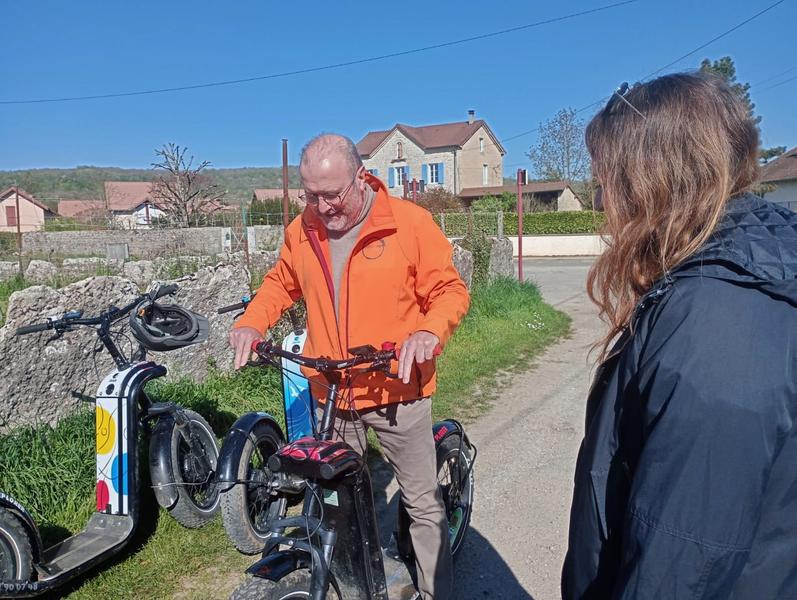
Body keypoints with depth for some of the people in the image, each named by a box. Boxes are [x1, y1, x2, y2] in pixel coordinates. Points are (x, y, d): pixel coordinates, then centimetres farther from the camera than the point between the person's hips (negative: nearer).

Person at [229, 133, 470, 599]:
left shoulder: (409, 222, -10)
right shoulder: (302, 231, 4)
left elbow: (450, 290, -7)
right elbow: (281, 284, 18)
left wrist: (430, 331, -26)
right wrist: (252, 323, 1)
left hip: (398, 388, -3)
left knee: (424, 504, 10)